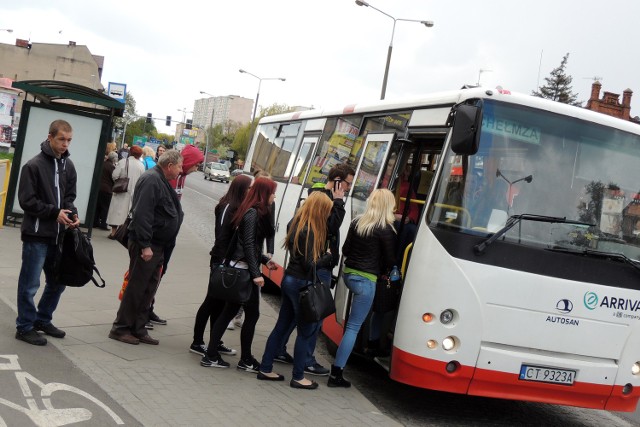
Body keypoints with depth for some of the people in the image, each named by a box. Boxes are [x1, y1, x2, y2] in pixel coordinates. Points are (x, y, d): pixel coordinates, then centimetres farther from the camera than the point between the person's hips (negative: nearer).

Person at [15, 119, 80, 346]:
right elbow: (26, 201, -11)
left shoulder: (68, 165, 9)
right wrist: (55, 212, -16)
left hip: (57, 234, 7)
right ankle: (25, 327, 15)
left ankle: (43, 320, 31)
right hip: (36, 234, -6)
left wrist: (72, 213, -5)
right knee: (30, 283, 2)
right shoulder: (34, 165, -10)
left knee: (58, 281, 15)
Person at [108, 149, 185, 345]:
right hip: (146, 245, -10)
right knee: (136, 287, -2)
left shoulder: (161, 181, 15)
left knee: (148, 289, 12)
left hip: (157, 245, 10)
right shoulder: (151, 180, -17)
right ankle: (120, 328, 8)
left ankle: (138, 329, 20)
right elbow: (142, 214, -24)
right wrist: (145, 245, -26)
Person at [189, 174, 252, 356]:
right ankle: (197, 343, 8)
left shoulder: (236, 208, 10)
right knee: (212, 302, -1)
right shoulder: (228, 208, -14)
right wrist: (222, 263, -22)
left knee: (219, 303, 13)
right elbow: (222, 237, -19)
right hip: (222, 262, -8)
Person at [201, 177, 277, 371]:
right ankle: (245, 360, 13)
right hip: (245, 270, -9)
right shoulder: (252, 213, -14)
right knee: (252, 314, 2)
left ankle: (211, 356, 15)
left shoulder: (257, 213, 14)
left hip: (238, 268, 9)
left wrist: (265, 260, 15)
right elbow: (248, 244, -19)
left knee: (230, 310, 11)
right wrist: (256, 273, -21)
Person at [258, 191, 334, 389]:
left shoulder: (296, 224, 7)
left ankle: (265, 369, 23)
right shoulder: (309, 231, -20)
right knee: (306, 331, 4)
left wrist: (324, 255, 1)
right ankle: (298, 377, 14)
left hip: (290, 279, 9)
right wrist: (329, 257, -6)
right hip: (301, 284, -9)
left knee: (282, 325, 16)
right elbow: (310, 265, -19)